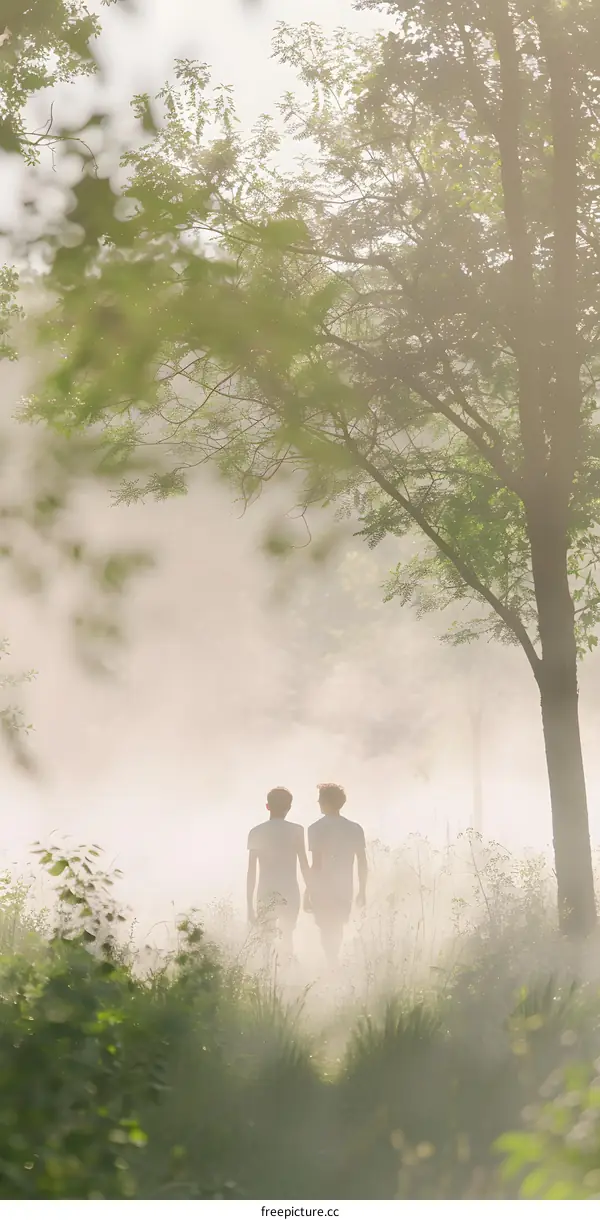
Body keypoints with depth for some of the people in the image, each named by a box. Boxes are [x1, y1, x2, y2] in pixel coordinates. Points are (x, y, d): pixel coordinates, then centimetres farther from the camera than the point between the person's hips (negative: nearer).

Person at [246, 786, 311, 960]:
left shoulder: (256, 832, 3)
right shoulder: (296, 831, 1)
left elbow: (251, 871, 2)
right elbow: (304, 865, 0)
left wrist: (250, 905, 6)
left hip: (266, 894, -1)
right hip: (290, 893, 1)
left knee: (268, 940, -2)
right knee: (287, 935, 20)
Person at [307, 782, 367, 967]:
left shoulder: (317, 829, -11)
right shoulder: (355, 829, 2)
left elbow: (316, 865, -14)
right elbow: (362, 862, 2)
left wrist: (309, 893, -9)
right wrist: (362, 891, 11)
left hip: (323, 891, -4)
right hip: (345, 890, 4)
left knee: (327, 931, 5)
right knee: (337, 930, 21)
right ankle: (334, 964, 26)